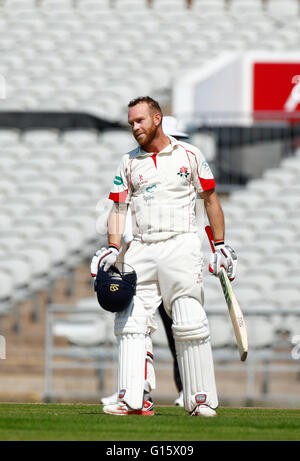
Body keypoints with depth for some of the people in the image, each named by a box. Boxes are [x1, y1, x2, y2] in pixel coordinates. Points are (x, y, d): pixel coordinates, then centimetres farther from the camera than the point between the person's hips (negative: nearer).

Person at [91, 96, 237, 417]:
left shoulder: (189, 155, 7)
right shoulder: (129, 162, 15)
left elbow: (210, 200, 11)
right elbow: (118, 207, 9)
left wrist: (220, 246, 5)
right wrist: (113, 248, -5)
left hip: (180, 245, -3)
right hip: (141, 251, 3)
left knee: (189, 324, -10)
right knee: (130, 323, -7)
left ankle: (201, 399, -4)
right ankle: (135, 400, -10)